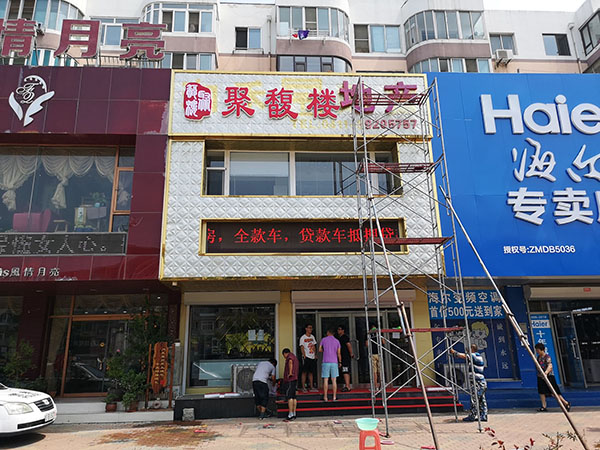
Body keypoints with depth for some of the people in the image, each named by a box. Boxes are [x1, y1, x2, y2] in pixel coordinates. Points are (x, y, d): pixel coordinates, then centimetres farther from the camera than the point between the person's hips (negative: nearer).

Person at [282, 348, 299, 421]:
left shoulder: (289, 356, -2)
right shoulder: (295, 358, 25)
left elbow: (290, 361, -25)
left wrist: (290, 373, -26)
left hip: (290, 380, -9)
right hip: (295, 379, 9)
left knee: (289, 397, -11)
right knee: (293, 397, 8)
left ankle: (291, 414, -14)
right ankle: (294, 414, 8)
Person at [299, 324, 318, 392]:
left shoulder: (312, 337, 12)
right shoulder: (303, 337, -6)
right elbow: (302, 347, -9)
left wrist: (315, 354, 8)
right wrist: (304, 356, -16)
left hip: (312, 357, 6)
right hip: (306, 357, -6)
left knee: (311, 372, 9)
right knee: (304, 372, -3)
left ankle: (311, 387, 14)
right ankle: (303, 387, 1)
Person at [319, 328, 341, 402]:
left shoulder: (323, 340, 2)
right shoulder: (337, 341, 6)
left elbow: (320, 350, 6)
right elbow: (339, 353, 5)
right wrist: (340, 362, 13)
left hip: (326, 362, -1)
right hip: (334, 362, 1)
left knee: (325, 380, 1)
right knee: (334, 380, 4)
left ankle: (325, 397, 1)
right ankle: (334, 397, 4)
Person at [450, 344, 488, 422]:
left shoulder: (474, 356, -12)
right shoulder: (479, 356, 17)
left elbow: (463, 356, -19)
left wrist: (454, 352, -10)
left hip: (478, 382, -10)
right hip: (482, 382, 10)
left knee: (474, 400, -4)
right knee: (482, 400, 11)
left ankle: (472, 416, 0)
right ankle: (483, 416, 13)